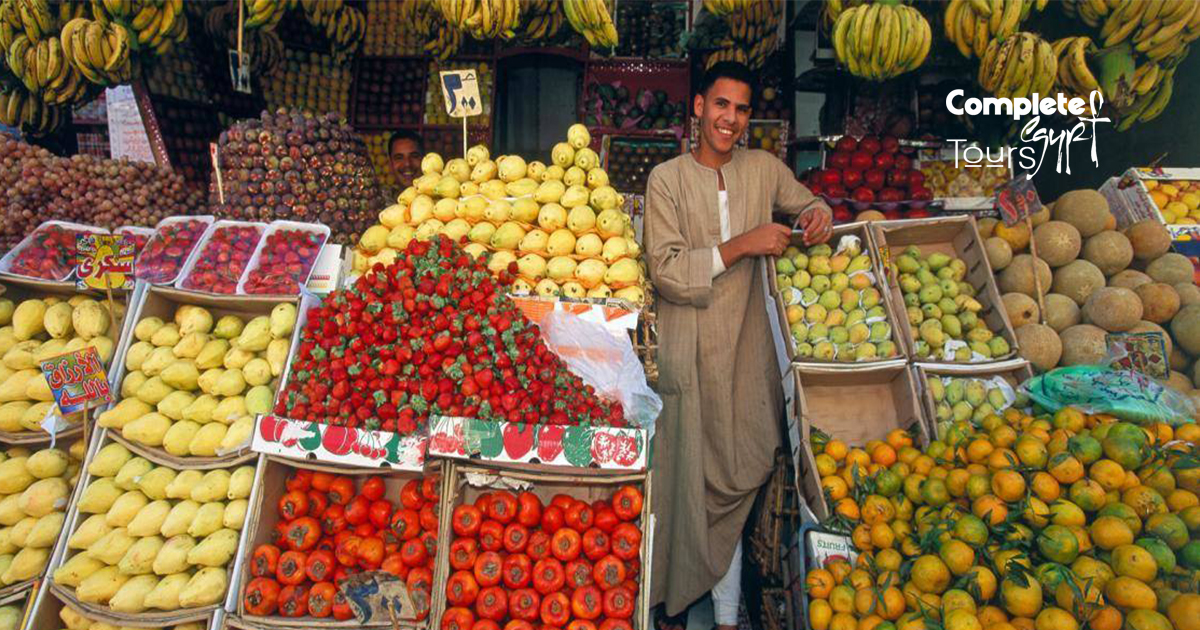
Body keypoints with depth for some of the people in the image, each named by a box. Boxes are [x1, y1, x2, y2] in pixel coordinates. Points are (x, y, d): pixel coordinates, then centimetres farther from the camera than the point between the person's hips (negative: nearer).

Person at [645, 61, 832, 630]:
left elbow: (808, 204, 28)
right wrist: (743, 245, -15)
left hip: (746, 349, 3)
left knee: (734, 480, 5)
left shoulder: (765, 169, 10)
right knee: (686, 480, 3)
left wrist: (820, 215, 4)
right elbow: (666, 270, -10)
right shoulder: (667, 178, -1)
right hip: (687, 352, -2)